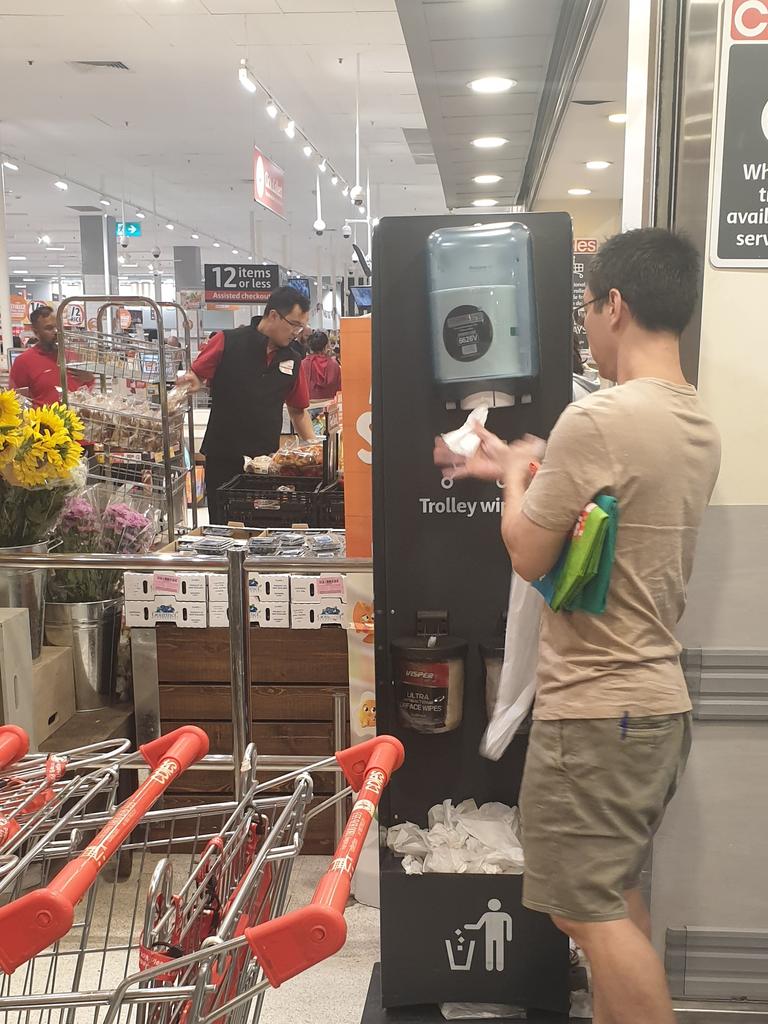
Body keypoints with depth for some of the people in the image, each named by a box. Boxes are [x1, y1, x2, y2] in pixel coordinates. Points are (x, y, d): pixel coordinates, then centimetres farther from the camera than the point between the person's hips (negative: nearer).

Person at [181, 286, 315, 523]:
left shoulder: (292, 359, 7)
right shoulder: (228, 342, -6)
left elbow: (298, 410, 16)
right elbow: (194, 378, -3)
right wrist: (193, 384, -26)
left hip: (268, 460, 4)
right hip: (223, 461, -3)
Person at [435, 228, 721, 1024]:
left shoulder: (598, 420, -21)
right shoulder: (698, 427, 6)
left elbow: (528, 556, -13)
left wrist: (515, 476, 5)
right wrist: (517, 469, 22)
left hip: (594, 708, -9)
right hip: (659, 700, 9)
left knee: (589, 912, 4)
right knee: (616, 896, 22)